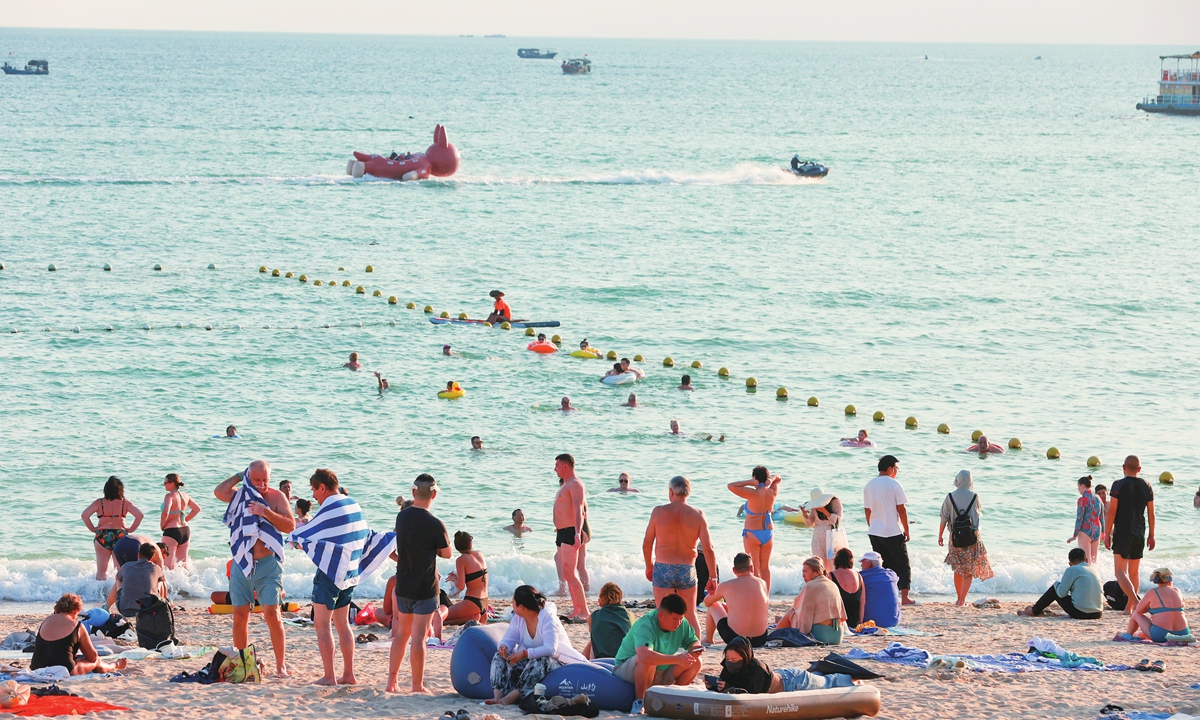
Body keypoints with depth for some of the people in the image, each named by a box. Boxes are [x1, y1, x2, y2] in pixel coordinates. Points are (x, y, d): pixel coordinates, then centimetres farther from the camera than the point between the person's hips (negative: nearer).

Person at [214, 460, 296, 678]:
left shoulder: (276, 497, 2)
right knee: (240, 616, 5)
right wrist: (240, 476, -1)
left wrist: (267, 513, -19)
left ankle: (280, 665, -3)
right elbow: (219, 492, -10)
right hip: (241, 564, 3)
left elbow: (290, 526, -8)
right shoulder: (241, 496, 9)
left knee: (272, 614, -9)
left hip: (268, 564, -3)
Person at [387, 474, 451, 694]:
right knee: (418, 637, -1)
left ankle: (391, 681, 19)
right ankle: (417, 686, 4)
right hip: (425, 588, -6)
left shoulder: (402, 517, 1)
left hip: (403, 585, 6)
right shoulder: (434, 525, -18)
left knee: (402, 632, 17)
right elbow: (447, 553, -5)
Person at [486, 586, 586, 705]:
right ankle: (498, 696, -33)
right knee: (500, 656, -11)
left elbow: (550, 649, -32)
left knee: (539, 661, -40)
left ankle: (509, 698, -47)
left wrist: (525, 654, -44)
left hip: (556, 663, -7)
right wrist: (503, 646, -28)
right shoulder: (518, 618, 1)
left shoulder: (547, 618, -21)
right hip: (531, 660, 7)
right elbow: (509, 639, -2)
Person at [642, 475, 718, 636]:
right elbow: (708, 548, -6)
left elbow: (647, 544, 2)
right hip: (687, 570, 2)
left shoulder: (659, 512, -5)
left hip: (663, 569, -2)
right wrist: (713, 577, 2)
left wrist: (649, 566, 19)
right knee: (690, 615, 17)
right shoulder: (697, 515, -3)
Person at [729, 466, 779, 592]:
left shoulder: (752, 494, -18)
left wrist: (749, 482, -13)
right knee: (765, 566, 13)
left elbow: (730, 486, -18)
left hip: (752, 534, -5)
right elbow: (778, 478, 17)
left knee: (755, 567, 2)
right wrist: (772, 479, -5)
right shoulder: (772, 493, -2)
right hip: (768, 533, 5)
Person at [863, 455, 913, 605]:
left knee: (882, 566, 12)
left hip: (875, 532, 5)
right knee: (902, 566, 3)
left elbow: (867, 511, 10)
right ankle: (904, 597, -4)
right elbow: (901, 509, -9)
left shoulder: (869, 486, 6)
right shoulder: (894, 485, -9)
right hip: (893, 532, -5)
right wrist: (906, 530, -1)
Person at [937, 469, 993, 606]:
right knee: (969, 570, 2)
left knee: (958, 569, 15)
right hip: (972, 536, -2)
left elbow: (944, 518, -2)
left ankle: (959, 599, 21)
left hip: (955, 537, 2)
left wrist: (940, 536, 8)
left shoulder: (950, 497, -3)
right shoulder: (974, 497, -4)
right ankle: (962, 600, -6)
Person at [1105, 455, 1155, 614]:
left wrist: (1107, 534, -3)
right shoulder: (1146, 487, 5)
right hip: (1139, 535, 5)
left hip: (1122, 534, -5)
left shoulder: (1119, 485, -8)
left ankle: (1136, 601, -29)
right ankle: (1129, 607, 19)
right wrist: (1151, 535, 16)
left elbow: (1112, 511, -9)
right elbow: (1151, 513, 8)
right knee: (1133, 572, 15)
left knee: (1120, 571, -9)